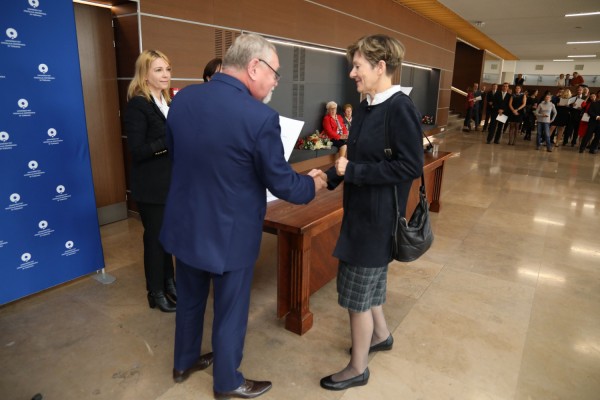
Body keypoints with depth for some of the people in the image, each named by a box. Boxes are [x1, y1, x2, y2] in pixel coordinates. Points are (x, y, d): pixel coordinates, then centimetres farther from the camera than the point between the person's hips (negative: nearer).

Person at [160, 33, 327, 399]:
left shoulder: (183, 98, -4)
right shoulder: (260, 117, -24)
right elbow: (281, 183, -15)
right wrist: (312, 184, 5)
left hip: (185, 224, 6)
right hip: (229, 234, -6)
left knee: (190, 300, 26)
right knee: (231, 312, 15)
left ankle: (185, 363, 48)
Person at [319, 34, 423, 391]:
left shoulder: (400, 109, -19)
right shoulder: (366, 107, 6)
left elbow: (411, 167, -22)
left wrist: (352, 172, -22)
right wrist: (331, 175, -1)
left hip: (378, 217, -8)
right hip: (361, 211, 9)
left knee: (357, 293, 4)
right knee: (368, 282, 23)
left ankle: (358, 368, 25)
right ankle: (381, 335, 48)